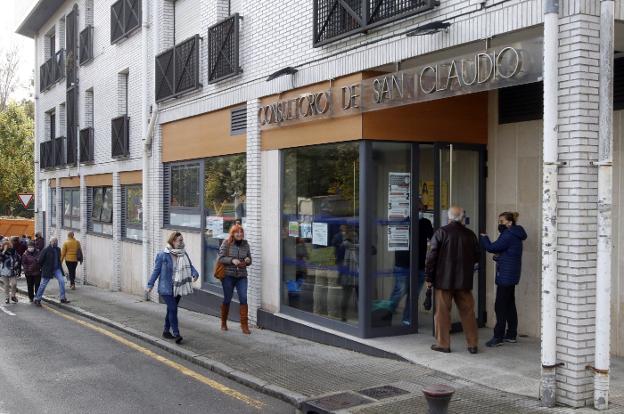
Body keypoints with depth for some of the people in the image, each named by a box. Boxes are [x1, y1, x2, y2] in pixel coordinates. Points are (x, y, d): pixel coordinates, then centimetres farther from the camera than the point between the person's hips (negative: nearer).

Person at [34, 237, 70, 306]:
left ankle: (63, 298, -4)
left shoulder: (58, 249, 5)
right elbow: (40, 260, -9)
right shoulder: (46, 250, -14)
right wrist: (43, 268, 2)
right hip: (47, 271, -5)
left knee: (62, 281, -10)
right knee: (43, 284, 3)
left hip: (57, 269, 5)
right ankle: (37, 299, 17)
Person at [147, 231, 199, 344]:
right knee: (173, 309, -12)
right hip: (166, 288, -6)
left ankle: (166, 331, 29)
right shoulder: (163, 255, -11)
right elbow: (156, 270, -5)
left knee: (171, 310, 15)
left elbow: (190, 266, 3)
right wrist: (150, 284, -2)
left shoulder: (183, 254, 4)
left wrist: (195, 274, -17)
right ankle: (176, 334, -9)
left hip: (178, 288, 6)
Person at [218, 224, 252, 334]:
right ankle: (223, 323, 26)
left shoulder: (245, 244, 6)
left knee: (243, 299, -8)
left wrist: (247, 261, -8)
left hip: (242, 276, 2)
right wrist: (232, 260, -22)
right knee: (227, 299, 8)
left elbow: (249, 260, 15)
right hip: (228, 275, -2)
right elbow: (221, 258, -8)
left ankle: (244, 325, -2)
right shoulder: (226, 243, -5)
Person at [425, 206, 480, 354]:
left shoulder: (441, 232, -7)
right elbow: (477, 257, 10)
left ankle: (443, 343, 9)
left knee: (443, 312, 5)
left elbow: (432, 256, -8)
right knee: (467, 312, 10)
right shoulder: (470, 234, 3)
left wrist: (428, 277, -1)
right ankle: (473, 344, 15)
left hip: (444, 280, -3)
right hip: (464, 281, 3)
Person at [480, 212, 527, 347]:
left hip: (506, 274, -10)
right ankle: (511, 335, 21)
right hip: (512, 275, 10)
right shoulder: (514, 234, 16)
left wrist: (483, 238, -1)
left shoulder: (508, 235, -16)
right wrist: (499, 256, 2)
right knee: (509, 304, 14)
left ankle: (498, 337, -7)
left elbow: (493, 248, -16)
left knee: (500, 306, -8)